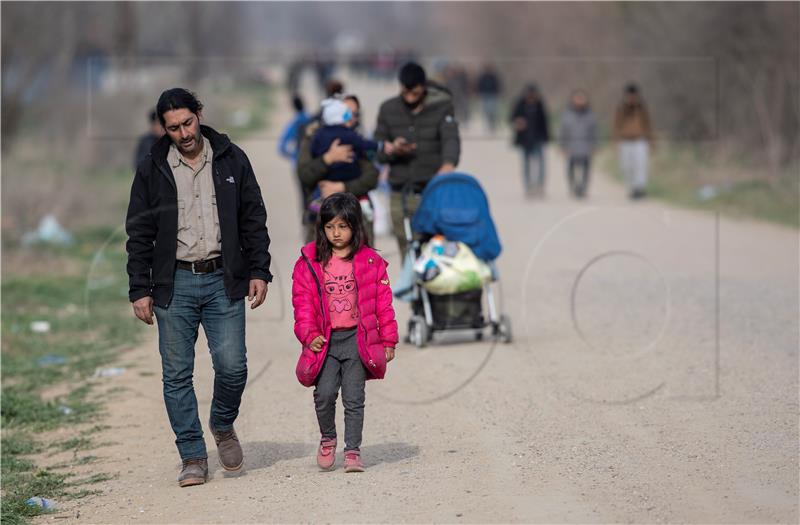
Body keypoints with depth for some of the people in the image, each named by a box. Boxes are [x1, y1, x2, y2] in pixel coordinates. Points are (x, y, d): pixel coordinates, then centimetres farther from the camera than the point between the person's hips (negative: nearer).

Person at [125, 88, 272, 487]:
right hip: (174, 284, 0)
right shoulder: (152, 169, 3)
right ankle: (193, 457, 9)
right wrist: (140, 290, 0)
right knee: (177, 375, 0)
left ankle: (223, 425, 22)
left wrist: (258, 271, 2)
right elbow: (139, 234, 5)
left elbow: (253, 219, 10)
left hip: (223, 280, 0)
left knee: (232, 367, -7)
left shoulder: (231, 159, 5)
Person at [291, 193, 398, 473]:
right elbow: (302, 303, 3)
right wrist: (309, 334, -9)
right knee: (325, 393, -10)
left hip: (357, 339, 0)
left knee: (354, 398, -1)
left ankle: (353, 451, 8)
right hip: (325, 341, 0)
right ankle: (327, 438, 16)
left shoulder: (370, 261, 4)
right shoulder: (309, 262, 4)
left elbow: (383, 303, 7)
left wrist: (388, 340, 6)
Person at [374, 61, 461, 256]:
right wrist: (392, 150, -13)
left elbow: (451, 139, -16)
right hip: (401, 195, 3)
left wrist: (449, 163, -38)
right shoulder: (388, 109, 9)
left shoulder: (442, 106, 0)